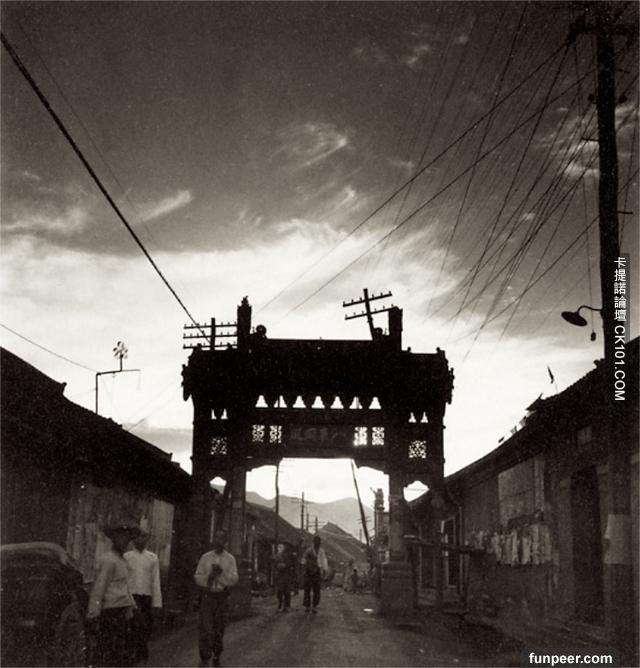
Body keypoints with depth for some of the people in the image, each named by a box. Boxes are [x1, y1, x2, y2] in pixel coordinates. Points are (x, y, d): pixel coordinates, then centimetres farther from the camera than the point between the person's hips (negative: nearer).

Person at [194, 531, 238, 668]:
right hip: (207, 595, -1)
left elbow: (234, 580, -4)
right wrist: (208, 577, -15)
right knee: (206, 628, -10)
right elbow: (197, 577, 4)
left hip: (222, 596, 1)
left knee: (219, 629, 8)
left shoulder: (230, 559, 4)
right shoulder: (205, 557, 5)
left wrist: (222, 573, -19)